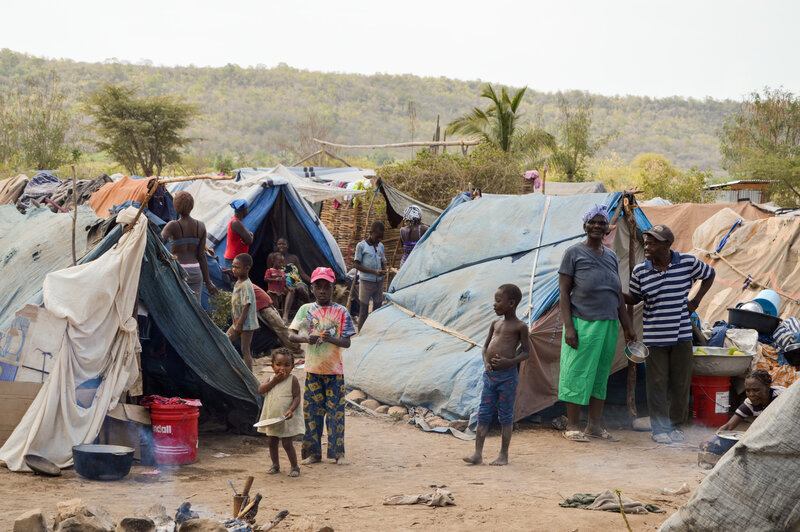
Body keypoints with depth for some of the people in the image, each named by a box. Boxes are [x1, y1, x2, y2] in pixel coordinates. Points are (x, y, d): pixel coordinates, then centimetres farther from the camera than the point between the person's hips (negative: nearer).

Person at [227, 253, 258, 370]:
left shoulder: (246, 285, -19)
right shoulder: (238, 283, 11)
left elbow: (247, 306, -22)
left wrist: (240, 323, -21)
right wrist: (236, 322, 18)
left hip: (246, 323, -10)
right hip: (237, 322, 10)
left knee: (245, 350, -6)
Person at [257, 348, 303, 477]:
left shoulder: (292, 380, -9)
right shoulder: (272, 379, 6)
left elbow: (297, 397, -12)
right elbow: (260, 390, -7)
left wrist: (291, 410, -28)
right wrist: (274, 381, -15)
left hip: (286, 418, -6)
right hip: (271, 418, 6)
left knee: (287, 443, -6)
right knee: (272, 442, 14)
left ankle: (294, 466, 9)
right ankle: (275, 465, 29)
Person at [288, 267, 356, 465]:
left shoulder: (340, 312, 0)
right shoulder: (306, 310, 3)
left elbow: (347, 342, -3)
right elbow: (291, 335, -1)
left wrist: (331, 339, -23)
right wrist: (306, 339, -21)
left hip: (334, 370, -1)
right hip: (312, 370, 1)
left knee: (335, 411, 2)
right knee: (311, 411, 4)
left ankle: (338, 452, 12)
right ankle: (313, 452, 14)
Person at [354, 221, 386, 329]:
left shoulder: (380, 246, 9)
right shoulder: (361, 246, -8)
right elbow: (357, 265, -9)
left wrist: (384, 271, -5)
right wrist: (374, 272, -19)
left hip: (379, 282, 6)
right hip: (366, 282, -6)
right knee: (363, 311, -3)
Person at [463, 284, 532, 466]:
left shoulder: (519, 326, -5)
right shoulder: (495, 324, 12)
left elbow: (526, 351, -4)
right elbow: (486, 346, 19)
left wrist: (509, 362, -19)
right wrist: (486, 362, 0)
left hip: (507, 376, -6)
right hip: (490, 374, 6)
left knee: (506, 416, 3)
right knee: (483, 414, 4)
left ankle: (504, 454, 12)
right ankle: (478, 453, 7)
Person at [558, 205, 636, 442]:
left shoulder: (611, 256, 13)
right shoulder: (574, 253, -4)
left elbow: (618, 295, 18)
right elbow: (563, 292, -7)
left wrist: (627, 326, 15)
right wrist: (568, 326, -15)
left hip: (608, 324, 6)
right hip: (582, 324, -6)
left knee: (601, 374, 9)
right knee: (578, 372, -2)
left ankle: (595, 425, 17)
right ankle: (572, 426, 7)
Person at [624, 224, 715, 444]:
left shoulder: (688, 262, -4)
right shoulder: (640, 270, -2)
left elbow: (709, 274, 15)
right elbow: (635, 298, 11)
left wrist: (695, 301, 7)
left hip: (681, 334, 1)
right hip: (654, 337, -1)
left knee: (681, 382, 6)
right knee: (657, 383, -1)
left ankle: (676, 425, 21)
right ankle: (660, 428, 8)